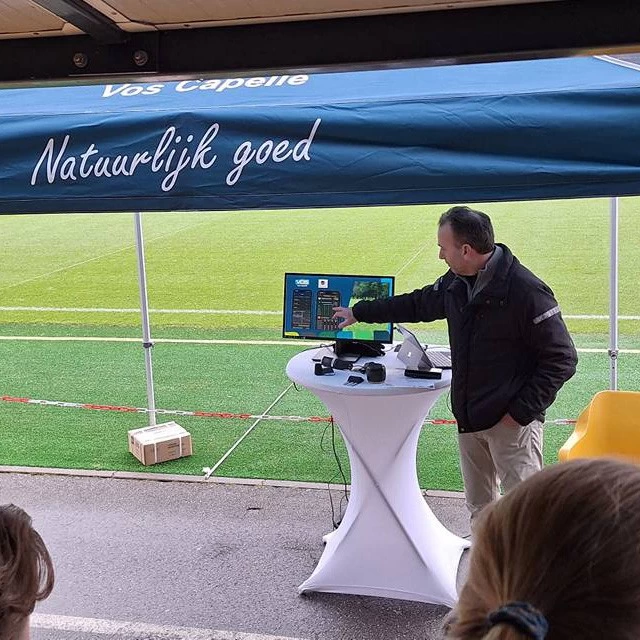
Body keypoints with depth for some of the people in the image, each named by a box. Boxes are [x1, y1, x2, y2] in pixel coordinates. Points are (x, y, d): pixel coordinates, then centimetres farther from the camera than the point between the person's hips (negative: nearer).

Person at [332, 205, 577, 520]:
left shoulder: (526, 290, -19)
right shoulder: (455, 283, 5)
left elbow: (562, 359, -16)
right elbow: (417, 304, 24)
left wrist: (522, 411, -17)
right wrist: (359, 312, 28)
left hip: (511, 422, -8)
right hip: (469, 419, 8)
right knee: (479, 505, 19)